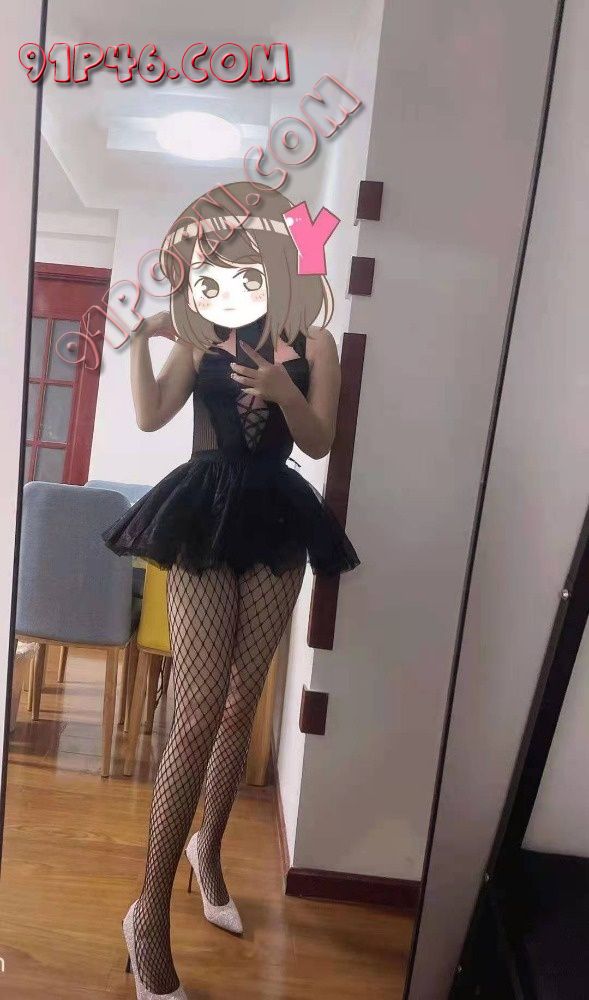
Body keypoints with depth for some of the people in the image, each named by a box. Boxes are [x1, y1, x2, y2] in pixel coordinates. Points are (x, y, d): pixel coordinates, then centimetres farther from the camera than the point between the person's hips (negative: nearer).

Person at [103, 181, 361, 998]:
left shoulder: (312, 343, 4)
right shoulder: (198, 343, 4)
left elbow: (319, 441, -2)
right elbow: (151, 416, -4)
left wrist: (284, 392, -19)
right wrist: (139, 339, -14)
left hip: (276, 526, 2)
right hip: (205, 522, -2)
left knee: (240, 708, 12)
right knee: (199, 714, -8)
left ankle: (209, 849, 38)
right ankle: (151, 912, 9)